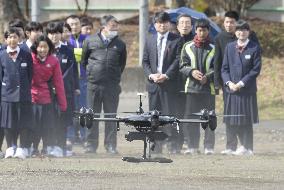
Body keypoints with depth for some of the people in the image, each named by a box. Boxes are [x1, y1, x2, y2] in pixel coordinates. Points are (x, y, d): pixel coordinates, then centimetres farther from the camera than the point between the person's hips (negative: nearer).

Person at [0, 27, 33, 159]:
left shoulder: (26, 56, 6)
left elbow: (30, 75, 8)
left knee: (24, 123, -1)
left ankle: (23, 148, 5)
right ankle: (11, 147, 13)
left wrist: (28, 90, 2)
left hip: (24, 94, 0)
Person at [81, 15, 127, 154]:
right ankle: (91, 145, 9)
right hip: (93, 84, -1)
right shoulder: (90, 41, 3)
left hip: (112, 86, 1)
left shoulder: (119, 44, 7)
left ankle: (110, 145, 10)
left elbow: (122, 64, 18)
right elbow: (84, 60, 14)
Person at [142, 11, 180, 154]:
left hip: (169, 83, -4)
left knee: (169, 114, -7)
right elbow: (145, 61, 13)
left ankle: (171, 146, -5)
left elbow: (177, 60, -5)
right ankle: (156, 146, 7)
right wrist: (151, 75, -4)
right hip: (153, 83, 4)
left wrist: (166, 75, -13)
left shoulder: (176, 40, 1)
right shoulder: (150, 40, 15)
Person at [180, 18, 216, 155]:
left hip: (209, 87, -2)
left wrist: (208, 76, -15)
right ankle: (192, 146, 8)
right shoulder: (187, 47, 8)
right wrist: (192, 72, -12)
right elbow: (182, 66, 7)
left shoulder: (213, 48, 3)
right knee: (190, 118, 1)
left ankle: (209, 146, 5)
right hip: (192, 87, 2)